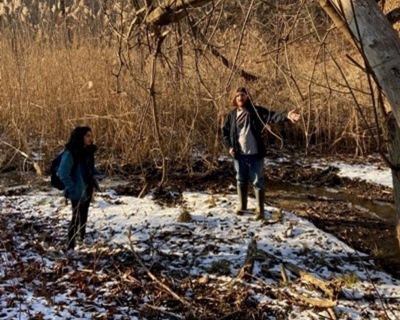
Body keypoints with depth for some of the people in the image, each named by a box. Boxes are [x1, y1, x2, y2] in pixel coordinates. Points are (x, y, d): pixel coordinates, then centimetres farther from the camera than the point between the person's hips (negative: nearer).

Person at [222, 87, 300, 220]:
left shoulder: (255, 111, -7)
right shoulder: (231, 115, 4)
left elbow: (271, 116, -22)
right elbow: (225, 131, 16)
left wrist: (286, 115, -40)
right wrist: (229, 146, 2)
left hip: (254, 154, -3)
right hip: (239, 155, 4)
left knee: (257, 182, 2)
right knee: (241, 181, 17)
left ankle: (260, 210, 10)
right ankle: (242, 206, 33)